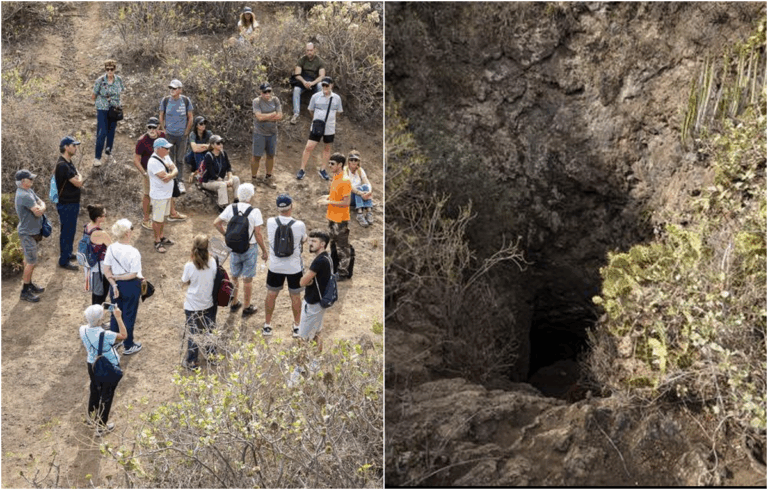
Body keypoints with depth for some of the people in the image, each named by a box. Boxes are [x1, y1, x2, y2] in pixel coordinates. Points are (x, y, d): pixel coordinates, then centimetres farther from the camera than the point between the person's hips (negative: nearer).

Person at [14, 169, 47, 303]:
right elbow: (38, 212, -28)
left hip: (32, 231, 10)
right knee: (31, 262, -3)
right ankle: (25, 291, 5)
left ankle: (28, 283, 35)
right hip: (28, 233, -10)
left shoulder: (29, 191, 5)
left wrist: (41, 207, -14)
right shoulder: (24, 196, -27)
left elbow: (41, 203, 8)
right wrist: (40, 208, -7)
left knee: (28, 259, 21)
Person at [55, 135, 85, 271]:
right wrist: (80, 177, -5)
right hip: (66, 204, -10)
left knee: (70, 230, 22)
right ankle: (63, 261, 9)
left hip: (72, 203, 10)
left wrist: (79, 178, -1)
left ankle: (68, 253, 37)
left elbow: (78, 181, 18)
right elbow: (78, 183, -23)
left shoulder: (69, 162, 7)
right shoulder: (62, 165, -26)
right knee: (67, 231, 0)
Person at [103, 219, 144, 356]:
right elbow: (133, 274, -22)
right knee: (129, 316, 12)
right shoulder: (133, 252, -26)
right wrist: (118, 277, -11)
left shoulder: (111, 248, -12)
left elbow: (106, 270, -8)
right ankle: (128, 346, 27)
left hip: (116, 286, 5)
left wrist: (114, 283, -6)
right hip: (131, 287, -5)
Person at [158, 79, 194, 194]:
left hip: (181, 135, 0)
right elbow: (161, 116, 8)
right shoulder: (165, 100, -3)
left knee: (180, 160, 5)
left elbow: (190, 118, 5)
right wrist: (164, 130, 2)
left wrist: (186, 132, 1)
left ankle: (180, 182, 10)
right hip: (169, 135, 0)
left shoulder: (186, 100, -5)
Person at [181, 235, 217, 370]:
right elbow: (214, 278, -3)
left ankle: (191, 362, 23)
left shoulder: (189, 266, -24)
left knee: (193, 333, 13)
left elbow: (185, 281, -7)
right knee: (210, 331, 22)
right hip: (209, 303, 2)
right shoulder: (212, 262, -18)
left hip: (193, 305, -2)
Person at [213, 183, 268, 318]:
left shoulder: (231, 208, -8)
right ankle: (247, 307, 19)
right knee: (248, 279, 9)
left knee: (234, 277, 20)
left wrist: (226, 235, 8)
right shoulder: (255, 212, -17)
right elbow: (258, 234, -16)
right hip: (249, 248, -3)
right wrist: (264, 251, -5)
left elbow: (216, 223, -5)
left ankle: (234, 303, 34)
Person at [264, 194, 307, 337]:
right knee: (295, 296, 16)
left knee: (271, 294, 18)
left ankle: (267, 325, 29)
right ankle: (297, 326, 29)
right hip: (294, 267, -1)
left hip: (275, 267, 1)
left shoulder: (270, 222, -15)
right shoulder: (299, 225, -21)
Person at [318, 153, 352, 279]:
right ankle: (334, 269, 32)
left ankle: (343, 273, 12)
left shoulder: (345, 181, -21)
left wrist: (329, 202, -21)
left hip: (341, 221, -9)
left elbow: (346, 202, -23)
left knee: (342, 248, 2)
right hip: (332, 218, 9)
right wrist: (327, 197, 6)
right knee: (333, 245, 19)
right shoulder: (335, 178, 8)